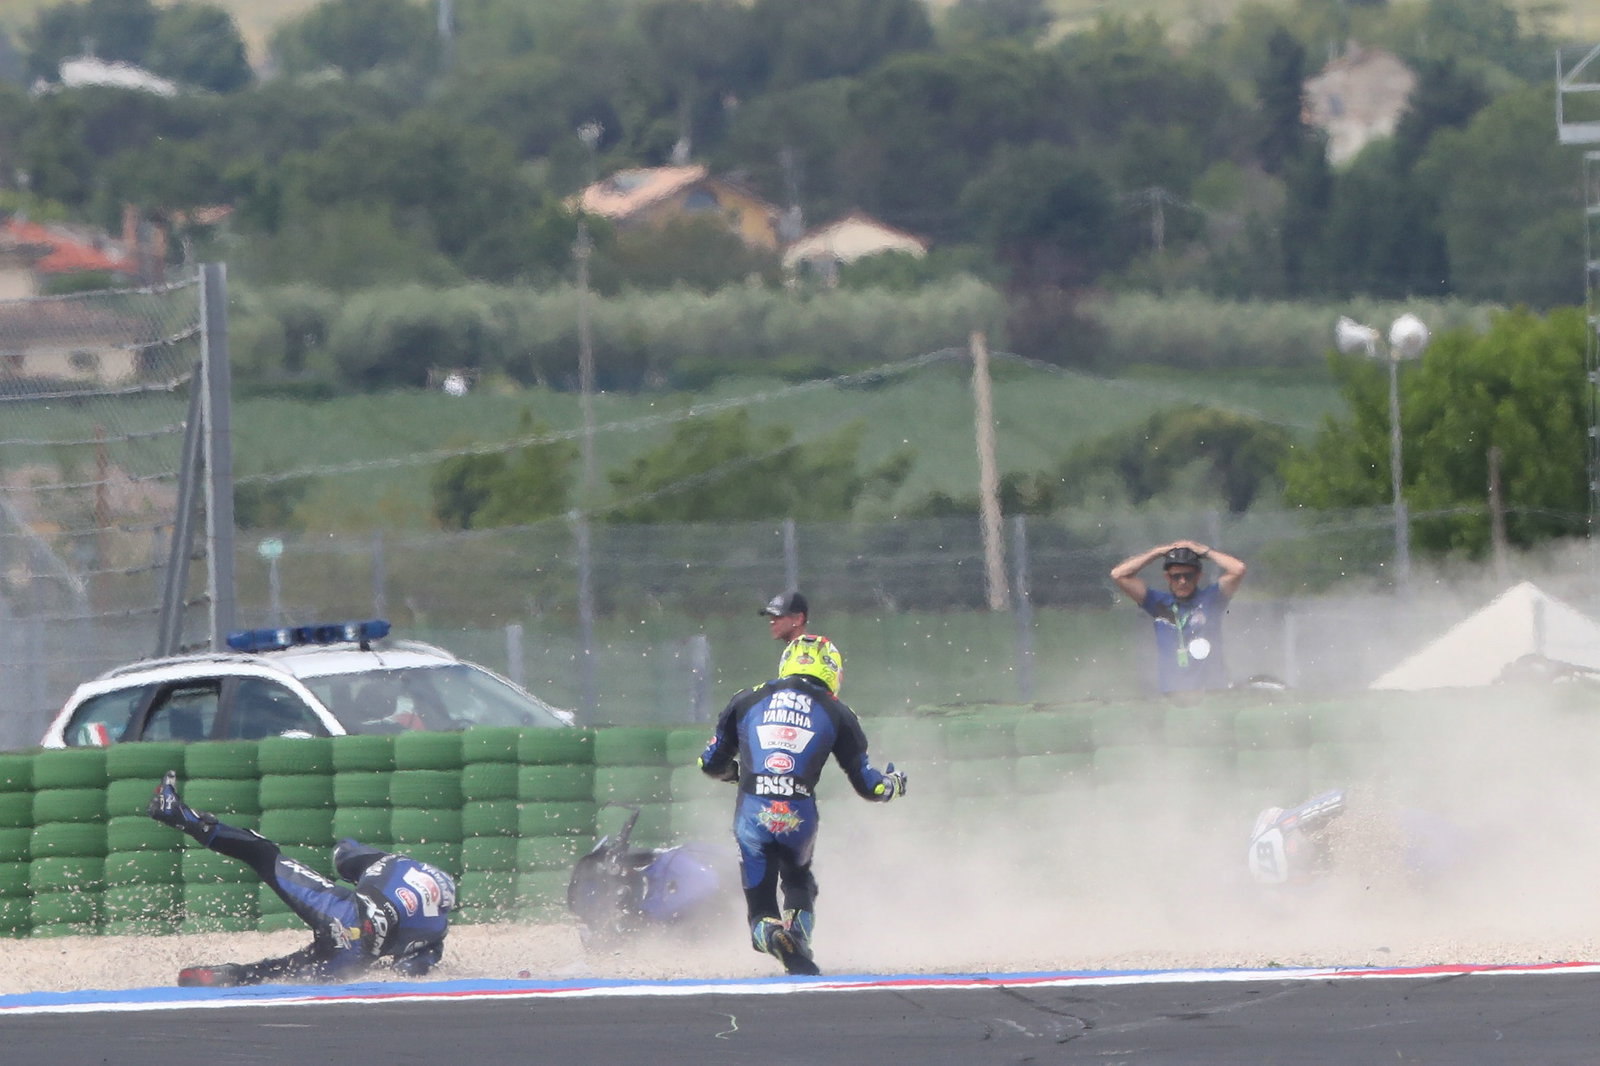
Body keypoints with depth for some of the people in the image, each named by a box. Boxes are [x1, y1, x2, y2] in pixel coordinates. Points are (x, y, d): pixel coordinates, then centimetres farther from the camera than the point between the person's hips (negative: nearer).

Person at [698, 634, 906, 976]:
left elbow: (711, 763, 21)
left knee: (760, 902, 15)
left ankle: (769, 931, -19)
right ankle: (798, 931, 0)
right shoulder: (836, 713, 12)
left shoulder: (747, 701, 15)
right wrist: (893, 783, 36)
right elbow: (868, 786, 13)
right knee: (798, 880, 30)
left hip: (752, 813, 0)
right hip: (800, 816, 0)